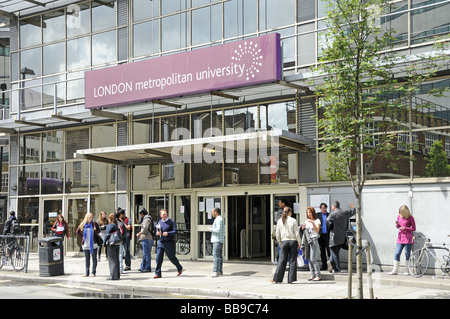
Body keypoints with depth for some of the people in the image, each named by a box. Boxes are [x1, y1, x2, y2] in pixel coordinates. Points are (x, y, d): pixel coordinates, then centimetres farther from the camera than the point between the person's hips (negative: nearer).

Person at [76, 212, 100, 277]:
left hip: (93, 244, -2)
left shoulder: (95, 224, -1)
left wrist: (95, 230, -14)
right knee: (87, 259, 8)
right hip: (85, 244, 2)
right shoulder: (82, 225, 4)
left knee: (94, 258, 0)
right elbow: (77, 232, 16)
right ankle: (87, 272, 14)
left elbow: (98, 231, 7)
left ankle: (93, 272, 4)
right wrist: (82, 237, 5)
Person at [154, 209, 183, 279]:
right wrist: (157, 233, -7)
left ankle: (179, 268, 31)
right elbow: (157, 232, 17)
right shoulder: (159, 222, 11)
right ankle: (158, 273, -3)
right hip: (161, 242, 4)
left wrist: (168, 233, -26)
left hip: (169, 242, -4)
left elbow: (175, 231, -10)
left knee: (172, 257, 6)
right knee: (158, 257, -7)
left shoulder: (171, 222, -3)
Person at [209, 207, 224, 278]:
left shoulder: (218, 219, -12)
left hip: (217, 241, -11)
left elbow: (218, 230, -22)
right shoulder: (220, 219, 21)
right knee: (219, 256, 12)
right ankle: (220, 271, 15)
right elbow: (223, 231, 25)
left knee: (216, 256, -16)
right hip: (217, 240, 11)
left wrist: (210, 229, -10)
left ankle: (215, 271, -21)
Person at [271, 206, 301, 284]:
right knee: (292, 260, 4)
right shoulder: (293, 221, -5)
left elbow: (277, 234, 6)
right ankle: (291, 279, 3)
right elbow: (297, 233, -4)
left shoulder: (280, 221, 3)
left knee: (282, 260, 4)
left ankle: (277, 278, 0)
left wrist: (280, 242, 19)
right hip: (293, 241, -2)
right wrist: (299, 242, 6)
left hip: (284, 241, 2)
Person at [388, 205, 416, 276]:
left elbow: (413, 228, -4)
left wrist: (405, 228, -17)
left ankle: (407, 270, 9)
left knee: (407, 254, 0)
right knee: (397, 253, 0)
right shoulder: (399, 216, 7)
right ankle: (395, 270, 5)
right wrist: (397, 224, -7)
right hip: (400, 237, 4)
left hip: (408, 238, -4)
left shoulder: (410, 218, -7)